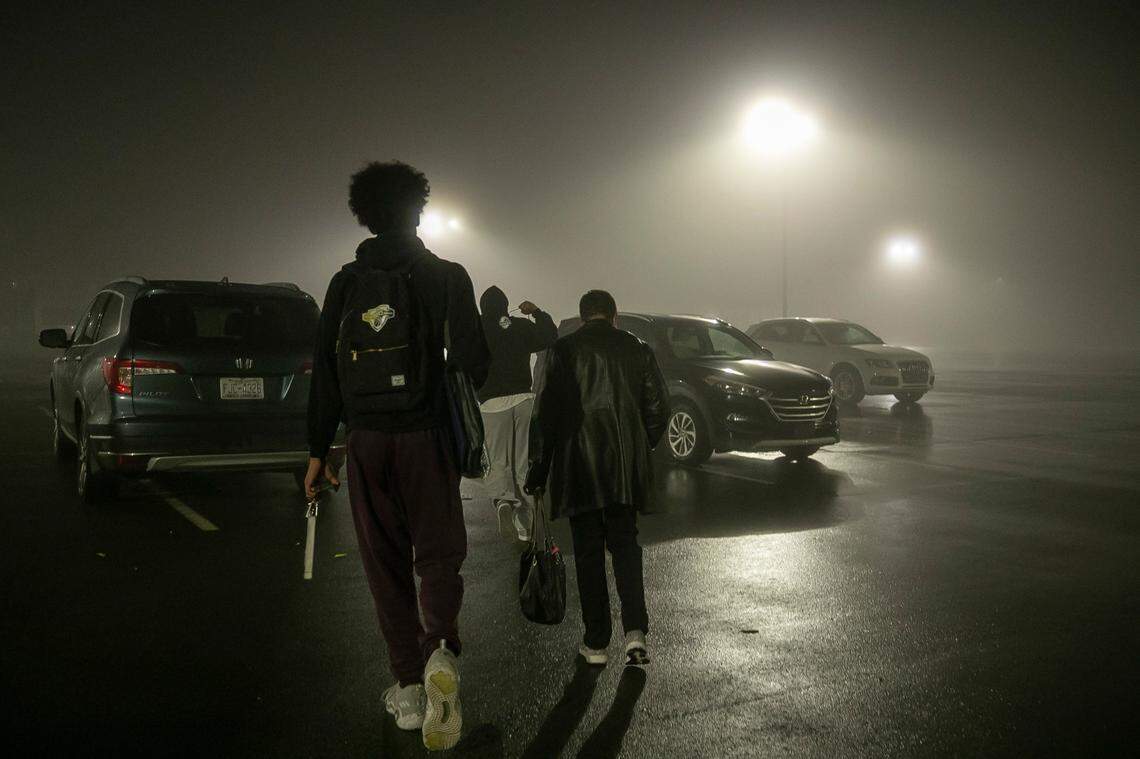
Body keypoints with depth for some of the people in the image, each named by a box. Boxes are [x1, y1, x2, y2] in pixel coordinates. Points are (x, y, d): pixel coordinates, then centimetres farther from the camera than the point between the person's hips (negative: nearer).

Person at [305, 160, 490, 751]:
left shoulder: (346, 283, 6)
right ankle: (440, 651, -21)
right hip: (427, 436, -2)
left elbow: (325, 370, 4)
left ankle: (409, 690, 13)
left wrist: (318, 450, 8)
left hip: (367, 440, 2)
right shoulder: (446, 276, -2)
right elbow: (472, 360, -8)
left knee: (386, 564, 11)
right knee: (438, 553, 7)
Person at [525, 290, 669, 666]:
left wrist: (539, 468, -1)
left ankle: (596, 643, 11)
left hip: (579, 466, -2)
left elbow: (547, 412, -7)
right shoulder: (637, 349, 5)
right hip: (626, 466, 3)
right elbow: (658, 406, 5)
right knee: (625, 543, 13)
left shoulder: (564, 349, -4)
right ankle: (635, 631, -2)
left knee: (588, 553, 6)